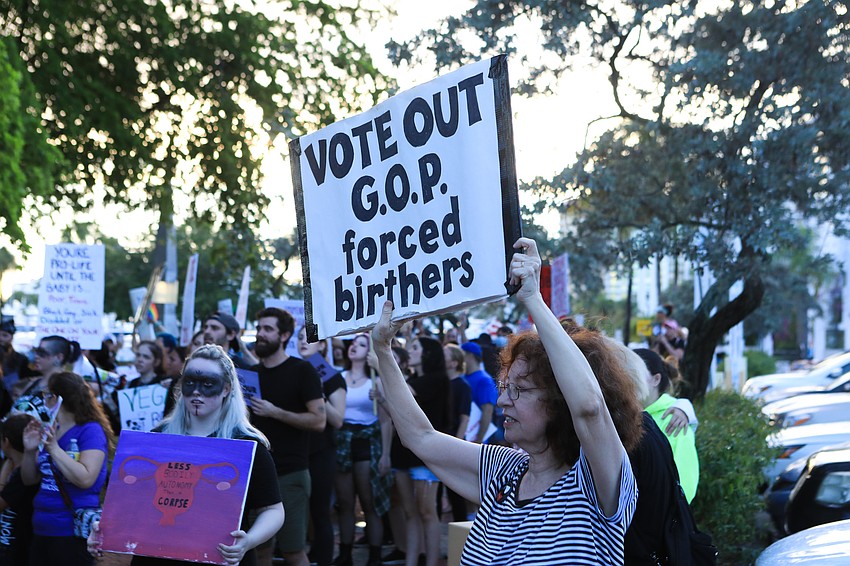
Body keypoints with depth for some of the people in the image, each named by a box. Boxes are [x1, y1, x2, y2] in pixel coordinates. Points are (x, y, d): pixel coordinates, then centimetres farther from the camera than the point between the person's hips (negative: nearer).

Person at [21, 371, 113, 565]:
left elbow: (85, 479, -20)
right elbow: (30, 480, 15)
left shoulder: (90, 430, -9)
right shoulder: (49, 432, 10)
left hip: (73, 532, -7)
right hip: (41, 530, 7)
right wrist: (29, 451, -3)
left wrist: (54, 448, -21)